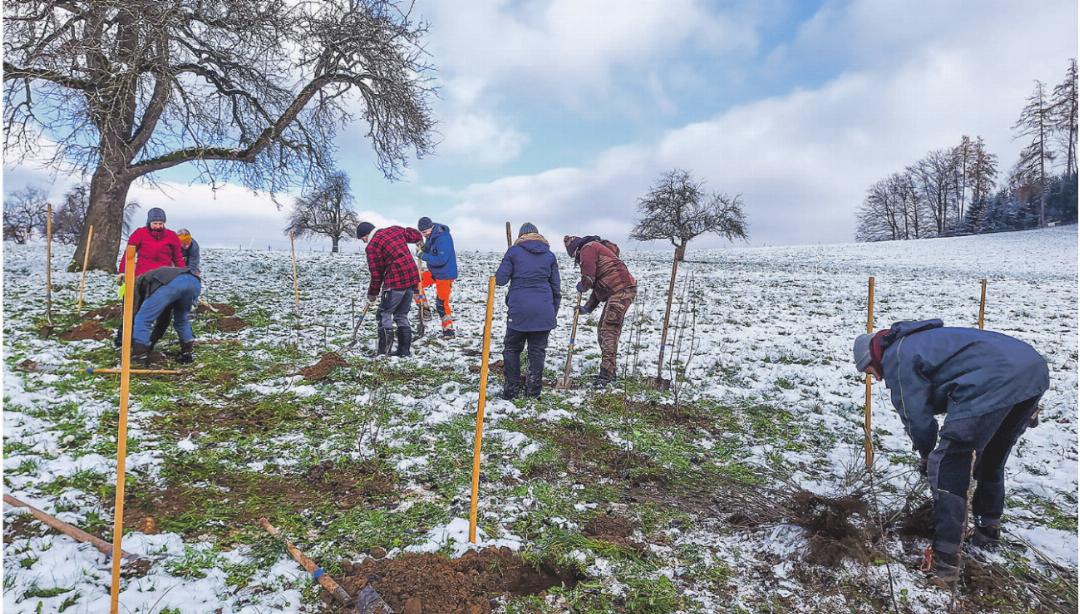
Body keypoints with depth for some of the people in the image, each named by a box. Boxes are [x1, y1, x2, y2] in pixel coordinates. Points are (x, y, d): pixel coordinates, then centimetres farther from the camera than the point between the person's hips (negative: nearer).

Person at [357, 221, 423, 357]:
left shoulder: (372, 247, -7)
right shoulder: (395, 229, 11)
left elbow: (377, 274, -3)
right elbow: (417, 235, 19)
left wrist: (372, 294, 10)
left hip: (396, 281, -7)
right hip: (413, 278, 7)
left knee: (385, 313, 4)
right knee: (402, 315, 16)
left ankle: (384, 349, -6)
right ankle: (404, 350, 16)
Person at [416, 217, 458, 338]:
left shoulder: (443, 238, -25)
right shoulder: (431, 235, 2)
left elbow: (441, 260, -30)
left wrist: (423, 256, -21)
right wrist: (423, 249, -7)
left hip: (445, 274, -9)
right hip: (434, 272, 9)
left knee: (441, 303, -6)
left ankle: (449, 330, 6)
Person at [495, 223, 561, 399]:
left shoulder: (513, 251, 2)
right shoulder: (549, 255, 10)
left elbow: (500, 279, -3)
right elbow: (556, 287, 11)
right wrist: (554, 312, 17)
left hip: (518, 310, -2)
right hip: (543, 311, 2)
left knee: (512, 348, 12)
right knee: (537, 350, 10)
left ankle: (511, 389, 11)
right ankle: (533, 390, 14)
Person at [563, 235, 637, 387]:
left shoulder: (587, 248, -4)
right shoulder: (597, 248, 28)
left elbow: (588, 279, -10)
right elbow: (598, 284, 28)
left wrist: (581, 287, 13)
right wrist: (588, 308, 23)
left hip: (621, 290, -10)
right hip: (617, 292, 10)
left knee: (609, 330, -12)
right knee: (603, 330, 13)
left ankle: (606, 373, -13)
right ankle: (608, 372, 20)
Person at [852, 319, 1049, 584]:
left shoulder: (896, 358, 5)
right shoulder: (919, 339, 32)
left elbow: (916, 416, 6)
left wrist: (926, 454, 23)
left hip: (995, 381, -10)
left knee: (946, 466, 0)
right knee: (992, 459, 29)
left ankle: (945, 560, 0)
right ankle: (989, 527, 46)